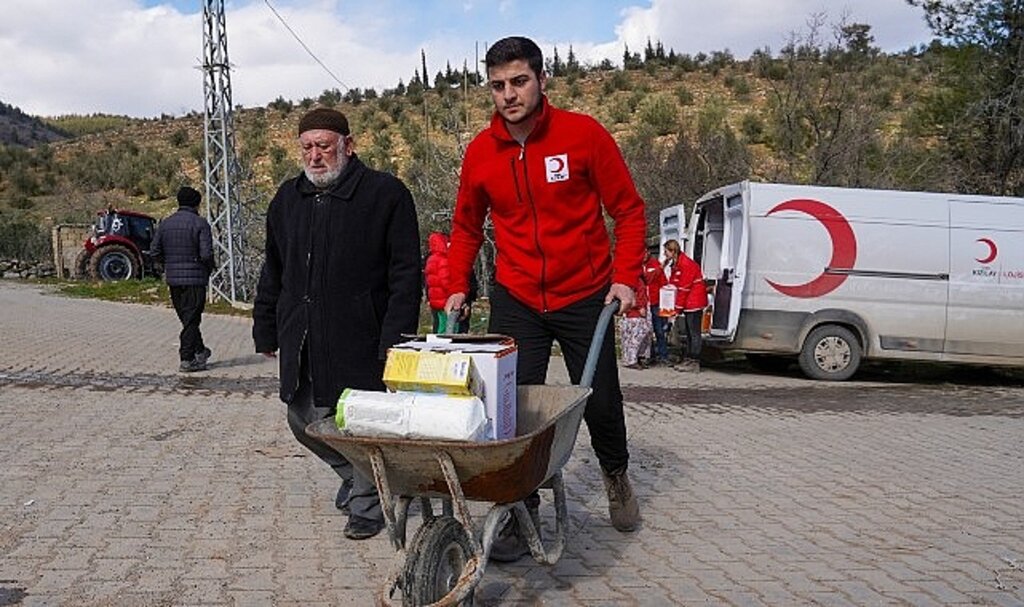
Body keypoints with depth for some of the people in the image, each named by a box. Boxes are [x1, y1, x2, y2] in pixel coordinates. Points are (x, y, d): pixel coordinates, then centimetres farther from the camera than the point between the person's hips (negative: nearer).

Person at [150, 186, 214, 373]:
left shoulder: (165, 224, 7)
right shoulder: (200, 223, -10)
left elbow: (154, 251, 4)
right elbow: (206, 253, -17)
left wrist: (170, 262, 17)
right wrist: (209, 270, 2)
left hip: (172, 279, 6)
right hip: (195, 278, -5)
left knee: (186, 317, 17)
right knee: (191, 319, -1)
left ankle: (200, 351, 30)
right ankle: (187, 360, -1)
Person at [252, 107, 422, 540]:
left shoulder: (385, 193, -6)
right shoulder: (288, 199, 13)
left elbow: (405, 273, -9)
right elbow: (273, 273, 20)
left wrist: (396, 337, -15)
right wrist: (265, 330, 17)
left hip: (361, 338, -6)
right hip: (301, 339, 6)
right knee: (304, 422, 13)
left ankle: (367, 504, 21)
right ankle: (353, 474, 39)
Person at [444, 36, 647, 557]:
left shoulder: (583, 134, -9)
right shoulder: (480, 151, -1)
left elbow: (628, 210, -3)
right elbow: (466, 227, 13)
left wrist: (625, 276, -12)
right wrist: (458, 287, 5)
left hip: (585, 295, -1)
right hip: (515, 299, 2)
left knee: (601, 401, 9)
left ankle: (615, 475, 41)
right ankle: (518, 516, 11)